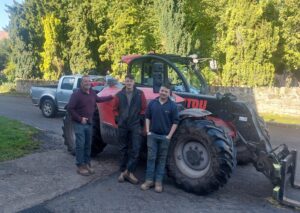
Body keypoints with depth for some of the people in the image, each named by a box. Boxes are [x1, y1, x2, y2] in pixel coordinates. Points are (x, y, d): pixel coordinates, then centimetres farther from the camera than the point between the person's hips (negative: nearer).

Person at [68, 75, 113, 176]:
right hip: (79, 124, -6)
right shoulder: (76, 94, -14)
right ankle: (80, 166, 4)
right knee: (80, 145, -5)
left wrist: (111, 97, 25)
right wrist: (80, 119, -18)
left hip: (89, 123, 7)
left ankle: (87, 164, 23)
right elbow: (70, 108, -14)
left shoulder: (92, 93, 7)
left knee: (88, 145, 12)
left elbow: (98, 99, 27)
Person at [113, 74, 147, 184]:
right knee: (123, 149, 10)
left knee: (135, 149, -5)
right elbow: (115, 108, 11)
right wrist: (117, 120, 4)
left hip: (136, 126, -2)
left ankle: (129, 172, 4)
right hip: (122, 126, 2)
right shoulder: (119, 94, 4)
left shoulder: (140, 94, 0)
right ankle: (123, 171, 21)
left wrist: (141, 120, -2)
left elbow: (144, 108, 2)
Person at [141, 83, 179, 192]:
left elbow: (175, 122, -5)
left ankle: (158, 182, 15)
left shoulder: (172, 106, -6)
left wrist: (169, 136, -10)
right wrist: (148, 131, 0)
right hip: (152, 135, 2)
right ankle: (149, 180, 14)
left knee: (161, 159, 8)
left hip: (165, 136, -2)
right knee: (151, 158, 5)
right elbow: (147, 117, 9)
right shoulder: (152, 103, 2)